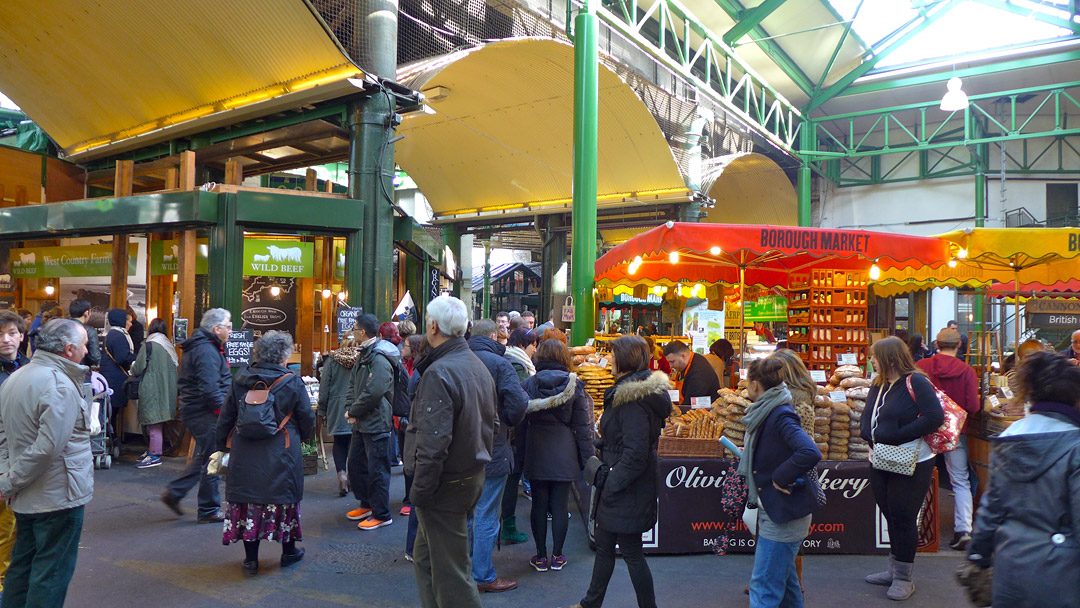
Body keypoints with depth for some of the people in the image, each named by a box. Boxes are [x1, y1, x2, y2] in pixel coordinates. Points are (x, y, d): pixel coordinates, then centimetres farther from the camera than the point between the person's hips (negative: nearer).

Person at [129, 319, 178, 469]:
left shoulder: (148, 345, -10)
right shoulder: (169, 345, 9)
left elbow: (138, 368, -10)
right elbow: (175, 366, 15)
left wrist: (132, 368, 14)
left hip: (152, 388, -7)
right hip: (167, 388, 7)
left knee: (153, 423, -4)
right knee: (158, 422, 13)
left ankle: (155, 455, -2)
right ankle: (153, 450, 21)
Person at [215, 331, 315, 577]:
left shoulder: (240, 380, 2)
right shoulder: (292, 383, -7)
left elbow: (225, 417, 9)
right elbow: (307, 419, 0)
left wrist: (223, 446, 20)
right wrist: (305, 437, 21)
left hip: (244, 455, 3)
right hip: (280, 455, -3)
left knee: (248, 500, 10)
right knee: (284, 496, 12)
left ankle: (251, 559, 16)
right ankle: (289, 551, 25)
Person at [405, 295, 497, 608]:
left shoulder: (439, 373, -21)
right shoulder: (479, 366, 9)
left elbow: (433, 444, -25)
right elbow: (492, 423, 17)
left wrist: (419, 492, -17)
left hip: (447, 485, -9)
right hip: (474, 474, 9)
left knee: (451, 571, 3)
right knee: (425, 556, 22)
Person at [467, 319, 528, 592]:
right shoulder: (499, 363, -13)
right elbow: (518, 402, -20)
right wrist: (510, 423, -1)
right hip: (491, 451, -6)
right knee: (486, 516, 3)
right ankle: (483, 577, 12)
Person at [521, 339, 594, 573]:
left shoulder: (529, 384, -3)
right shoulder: (574, 385, -4)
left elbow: (522, 423, 2)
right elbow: (583, 425, -3)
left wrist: (523, 452, 10)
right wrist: (586, 457, 3)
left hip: (536, 453, 0)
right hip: (564, 453, 0)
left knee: (539, 504, 8)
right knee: (560, 505, 8)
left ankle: (541, 556, 16)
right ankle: (557, 556, 16)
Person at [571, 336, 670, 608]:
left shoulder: (633, 400, -22)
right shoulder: (631, 391, 8)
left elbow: (635, 453, -25)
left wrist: (613, 484, -18)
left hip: (627, 491, -10)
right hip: (615, 484, 10)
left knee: (631, 552, 3)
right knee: (604, 546, 20)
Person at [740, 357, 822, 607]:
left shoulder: (780, 415, -21)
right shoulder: (766, 412, 7)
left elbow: (810, 453, -35)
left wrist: (780, 477, -24)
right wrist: (749, 456, 10)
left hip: (784, 513, -10)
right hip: (772, 510, 10)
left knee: (763, 588, -4)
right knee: (784, 582, 23)